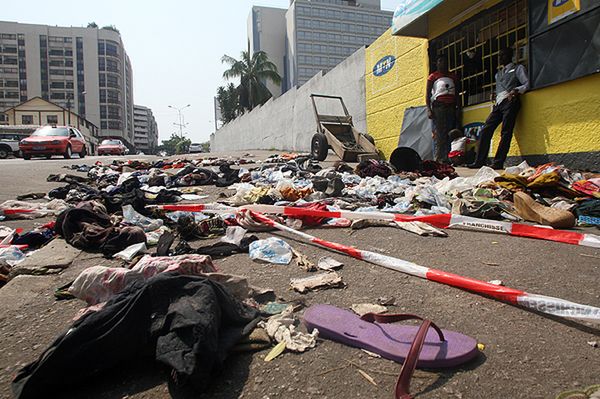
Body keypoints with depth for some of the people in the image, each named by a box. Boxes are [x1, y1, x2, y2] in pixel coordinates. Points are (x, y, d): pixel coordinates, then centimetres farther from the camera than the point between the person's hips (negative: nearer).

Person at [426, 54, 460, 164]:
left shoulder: (453, 77, 22)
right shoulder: (433, 76, 10)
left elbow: (456, 93, 21)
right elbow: (428, 93, 4)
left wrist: (458, 107, 10)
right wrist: (428, 109, -9)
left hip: (451, 106, 4)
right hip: (438, 106, -4)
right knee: (439, 134, -11)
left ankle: (447, 158, -6)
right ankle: (438, 159, -13)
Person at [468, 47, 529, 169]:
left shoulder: (518, 68, 12)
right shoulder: (498, 73, 30)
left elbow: (527, 84, 1)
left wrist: (516, 90, -17)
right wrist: (495, 100, 12)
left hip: (510, 102, -6)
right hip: (498, 103, 6)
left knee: (506, 133, -12)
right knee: (485, 130, -8)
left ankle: (498, 163, -17)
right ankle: (479, 161, -9)